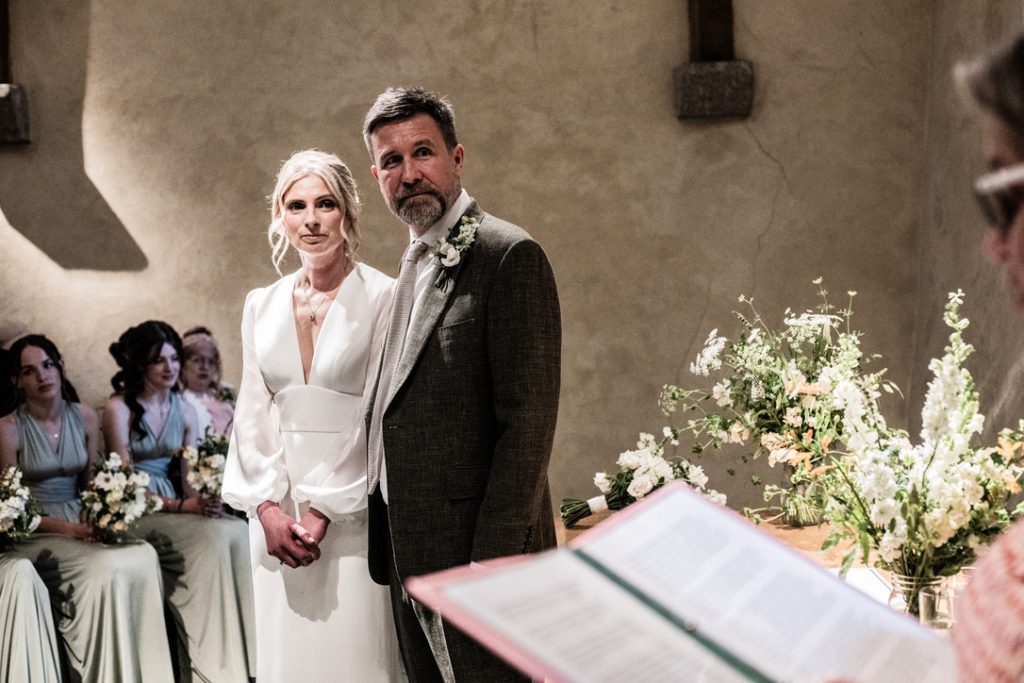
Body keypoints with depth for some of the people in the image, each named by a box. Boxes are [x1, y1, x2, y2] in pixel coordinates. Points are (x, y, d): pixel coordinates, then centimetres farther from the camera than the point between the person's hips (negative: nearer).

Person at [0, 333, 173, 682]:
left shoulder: (85, 418, 6)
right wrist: (67, 529, -19)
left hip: (81, 524, 4)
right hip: (33, 534, -4)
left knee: (143, 557, -25)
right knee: (105, 568, -31)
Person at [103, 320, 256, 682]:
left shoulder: (184, 410, 12)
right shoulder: (119, 408, -5)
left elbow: (190, 478, 10)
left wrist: (203, 498, -14)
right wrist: (180, 506, -20)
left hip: (174, 509, 5)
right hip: (134, 516, -5)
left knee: (236, 531, -26)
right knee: (219, 537, -30)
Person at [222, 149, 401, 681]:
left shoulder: (383, 298, -6)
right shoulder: (261, 305, 9)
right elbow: (252, 415, 8)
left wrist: (324, 511, -12)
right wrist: (268, 507, -4)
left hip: (352, 512, -4)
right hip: (274, 512, 4)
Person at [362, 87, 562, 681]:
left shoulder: (509, 255, -11)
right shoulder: (414, 267, 16)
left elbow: (528, 420, -17)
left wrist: (493, 557, -20)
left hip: (477, 546, -8)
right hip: (410, 555, 8)